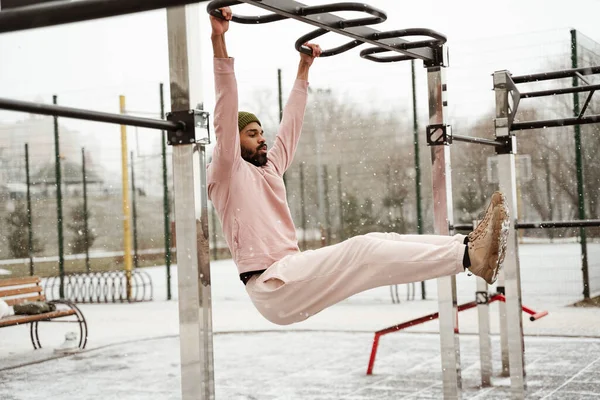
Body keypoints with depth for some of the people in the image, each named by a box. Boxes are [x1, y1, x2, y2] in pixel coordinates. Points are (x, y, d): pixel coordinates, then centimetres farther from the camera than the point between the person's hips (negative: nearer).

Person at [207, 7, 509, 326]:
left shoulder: (270, 166, 24)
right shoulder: (226, 173, 0)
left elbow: (291, 122, 32)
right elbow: (226, 113, -10)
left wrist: (304, 67, 36)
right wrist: (218, 40, -16)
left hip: (294, 273, 9)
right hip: (271, 287, -9)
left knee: (375, 242, -10)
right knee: (360, 251, -27)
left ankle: (468, 245, -20)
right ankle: (469, 256, -37)